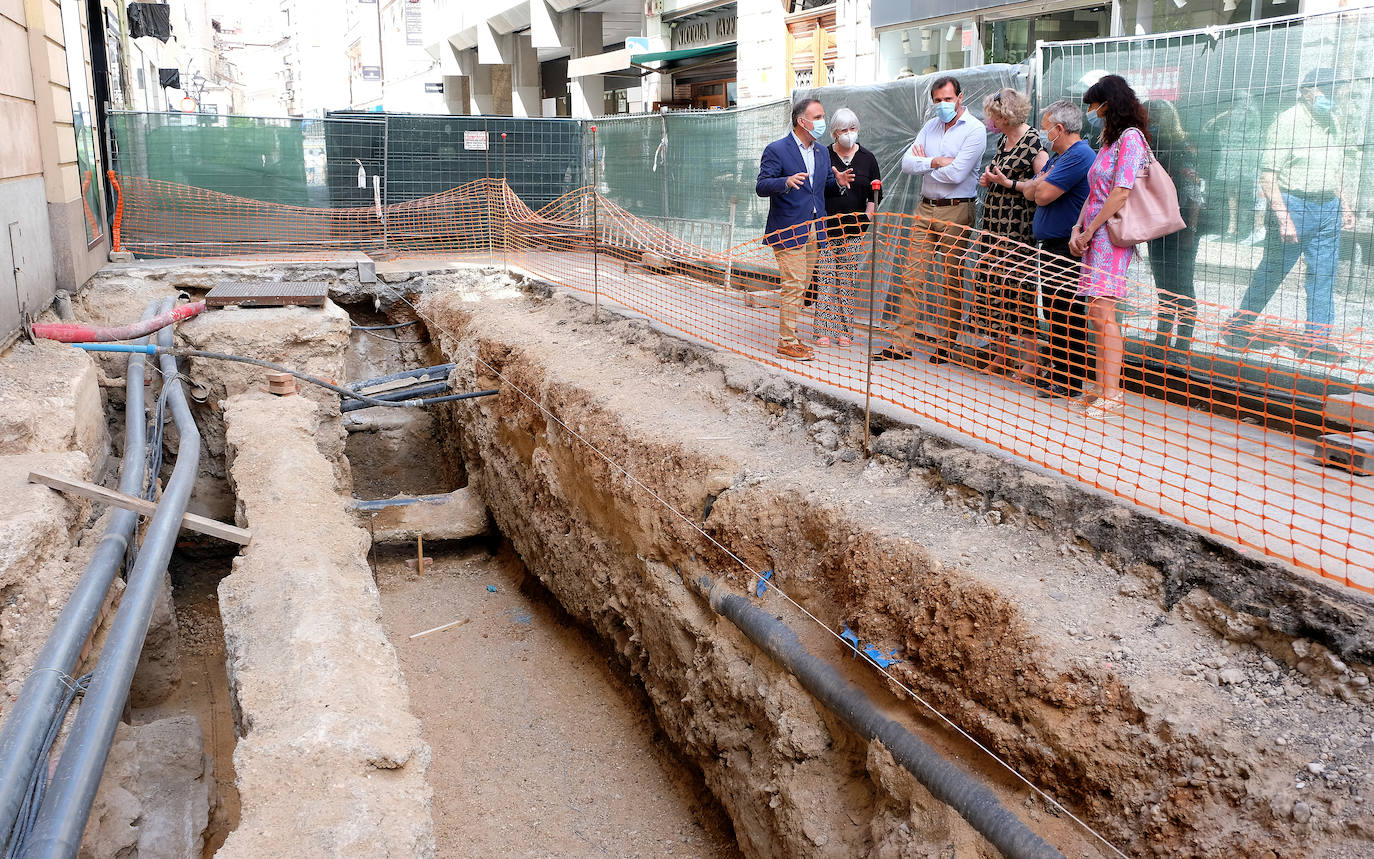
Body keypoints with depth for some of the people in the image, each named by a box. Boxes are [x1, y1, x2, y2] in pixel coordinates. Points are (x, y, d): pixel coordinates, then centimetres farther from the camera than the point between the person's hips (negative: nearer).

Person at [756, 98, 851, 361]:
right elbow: (761, 187, -13)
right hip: (788, 230, -7)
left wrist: (837, 180, 0)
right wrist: (787, 182, -31)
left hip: (813, 229, 7)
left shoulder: (822, 152, 14)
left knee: (802, 284, 11)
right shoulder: (776, 150, -8)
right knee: (793, 284, -8)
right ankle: (786, 342, -1)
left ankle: (790, 336, 20)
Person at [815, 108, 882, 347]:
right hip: (826, 227, -1)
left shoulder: (867, 159, 9)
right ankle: (824, 330, -1)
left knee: (848, 280, 2)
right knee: (825, 278, -5)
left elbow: (874, 195, 12)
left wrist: (866, 219, 3)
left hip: (854, 230, 1)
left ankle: (845, 330, 7)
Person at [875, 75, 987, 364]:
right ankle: (902, 343, 5)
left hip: (956, 212, -5)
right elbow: (906, 163, 3)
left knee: (952, 281, 1)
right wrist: (935, 162, -12)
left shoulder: (975, 130, -5)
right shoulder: (931, 126, 13)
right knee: (912, 275, 2)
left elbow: (956, 174, -17)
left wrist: (923, 164, -3)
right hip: (925, 209, 6)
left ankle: (947, 345, 11)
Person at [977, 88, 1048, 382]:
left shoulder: (1032, 141, -11)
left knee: (1016, 286, -8)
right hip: (994, 222, 9)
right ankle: (1001, 355, 17)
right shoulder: (1004, 140, 15)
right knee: (991, 286, 8)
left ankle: (1029, 360, -2)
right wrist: (989, 179, 8)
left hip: (1017, 224, -9)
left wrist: (1007, 183, -15)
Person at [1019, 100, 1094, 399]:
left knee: (1067, 315, -6)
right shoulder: (1059, 157, 19)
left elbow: (1043, 194, -22)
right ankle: (1057, 371, 25)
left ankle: (1070, 383, -1)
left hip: (1067, 249, -11)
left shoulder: (1078, 156, -15)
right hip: (1053, 248, 11)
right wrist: (1033, 184, -5)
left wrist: (1036, 184, -1)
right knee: (1053, 311, 16)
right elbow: (1031, 193, 17)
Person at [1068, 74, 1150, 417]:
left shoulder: (1130, 138, -8)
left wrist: (1088, 232, -11)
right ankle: (1101, 388, 12)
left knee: (1102, 312, -13)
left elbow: (1120, 194, -15)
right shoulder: (1109, 141, 21)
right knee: (1096, 314, 7)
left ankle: (1112, 392, -10)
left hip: (1111, 235, -9)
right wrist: (1078, 230, 5)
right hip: (1095, 237, 9)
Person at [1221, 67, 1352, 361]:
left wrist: (1344, 205, 19)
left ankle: (1318, 341, 9)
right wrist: (1283, 218, -22)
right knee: (1270, 273, 1)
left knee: (1323, 279, 4)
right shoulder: (1288, 122, -11)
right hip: (1293, 205, -7)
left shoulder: (1332, 123, 14)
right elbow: (1268, 175, -17)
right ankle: (1236, 329, 16)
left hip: (1328, 209, 7)